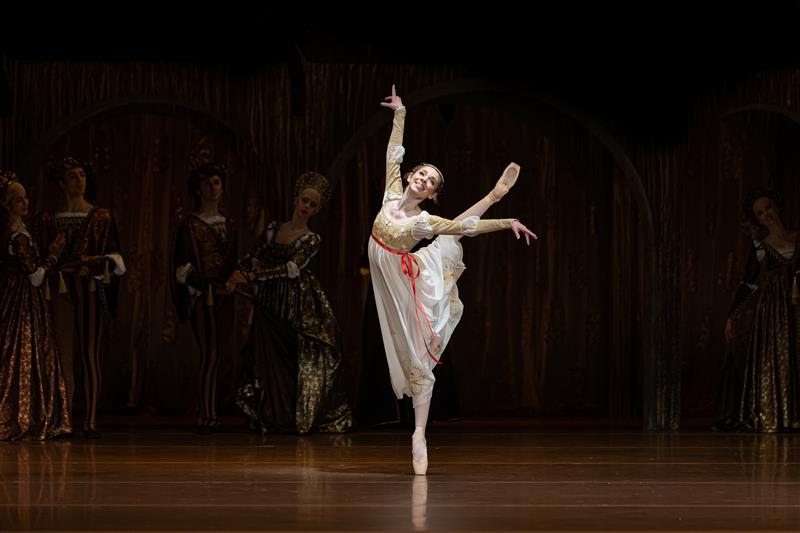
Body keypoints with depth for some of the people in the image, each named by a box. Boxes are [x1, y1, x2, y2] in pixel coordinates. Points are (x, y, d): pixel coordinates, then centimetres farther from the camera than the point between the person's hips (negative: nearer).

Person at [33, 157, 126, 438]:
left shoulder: (101, 216, 8)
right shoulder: (47, 219, 11)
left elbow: (112, 257, 5)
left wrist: (91, 266, -12)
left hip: (90, 289, -1)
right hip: (59, 291, 1)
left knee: (90, 354, -6)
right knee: (63, 355, -1)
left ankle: (91, 420, -7)